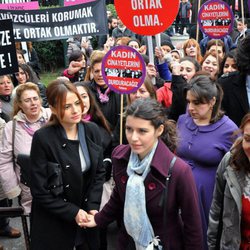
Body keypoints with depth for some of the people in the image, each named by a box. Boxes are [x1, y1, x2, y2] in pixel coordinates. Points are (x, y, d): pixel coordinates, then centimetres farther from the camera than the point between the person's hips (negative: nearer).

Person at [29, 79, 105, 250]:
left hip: (86, 215, 4)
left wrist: (92, 207, -7)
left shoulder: (92, 130, -5)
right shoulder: (43, 138, -19)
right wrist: (73, 212, -14)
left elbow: (99, 173, 3)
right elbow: (40, 191, -15)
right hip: (53, 222, -4)